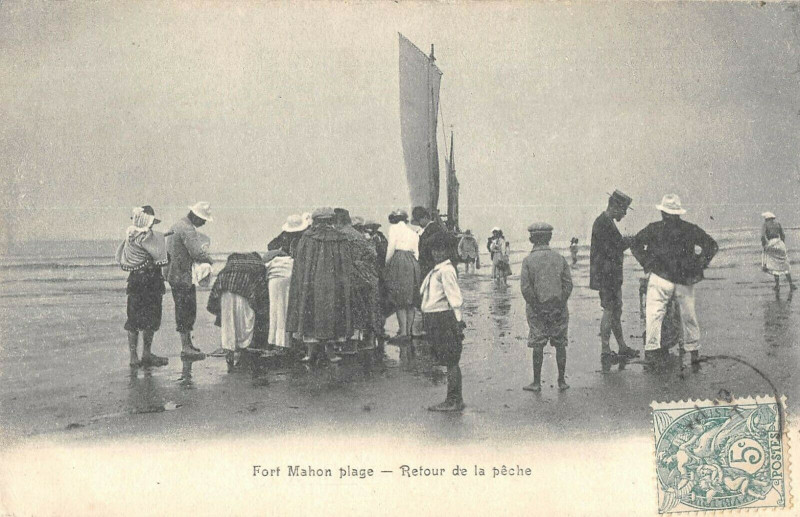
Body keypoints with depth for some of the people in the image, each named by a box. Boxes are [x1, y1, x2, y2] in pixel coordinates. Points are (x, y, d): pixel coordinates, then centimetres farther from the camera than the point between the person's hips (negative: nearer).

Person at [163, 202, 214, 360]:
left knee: (187, 310, 15)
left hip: (174, 274, 11)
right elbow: (197, 253, -26)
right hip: (182, 276, -11)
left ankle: (187, 343, 22)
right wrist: (212, 262, -10)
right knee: (186, 310, -7)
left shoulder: (177, 225, 17)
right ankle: (185, 347, -5)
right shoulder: (187, 229, -17)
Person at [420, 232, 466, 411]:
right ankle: (455, 400, 20)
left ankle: (454, 401, 1)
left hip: (444, 318, -10)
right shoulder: (436, 270, 16)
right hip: (434, 318, 10)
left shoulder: (446, 270, -13)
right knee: (449, 361, 13)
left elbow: (454, 297, -18)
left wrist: (459, 321, -21)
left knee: (451, 361, -4)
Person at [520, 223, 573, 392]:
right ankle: (562, 381, 14)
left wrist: (537, 307, -5)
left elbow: (525, 288, -12)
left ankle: (537, 382, 9)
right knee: (560, 344, 10)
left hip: (537, 310, -2)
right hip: (559, 309, 2)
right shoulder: (559, 258, 1)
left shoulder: (528, 260, -6)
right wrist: (560, 305, 0)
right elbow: (568, 284, -3)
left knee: (538, 346, 4)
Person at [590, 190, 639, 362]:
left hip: (613, 275, 10)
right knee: (608, 311, -6)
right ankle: (605, 352, -1)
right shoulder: (602, 223, -17)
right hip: (605, 275, -10)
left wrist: (624, 242, -2)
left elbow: (617, 245, 18)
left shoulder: (608, 222, 15)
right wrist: (628, 242, -8)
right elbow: (611, 251, -21)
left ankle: (623, 348, 24)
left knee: (616, 311, 15)